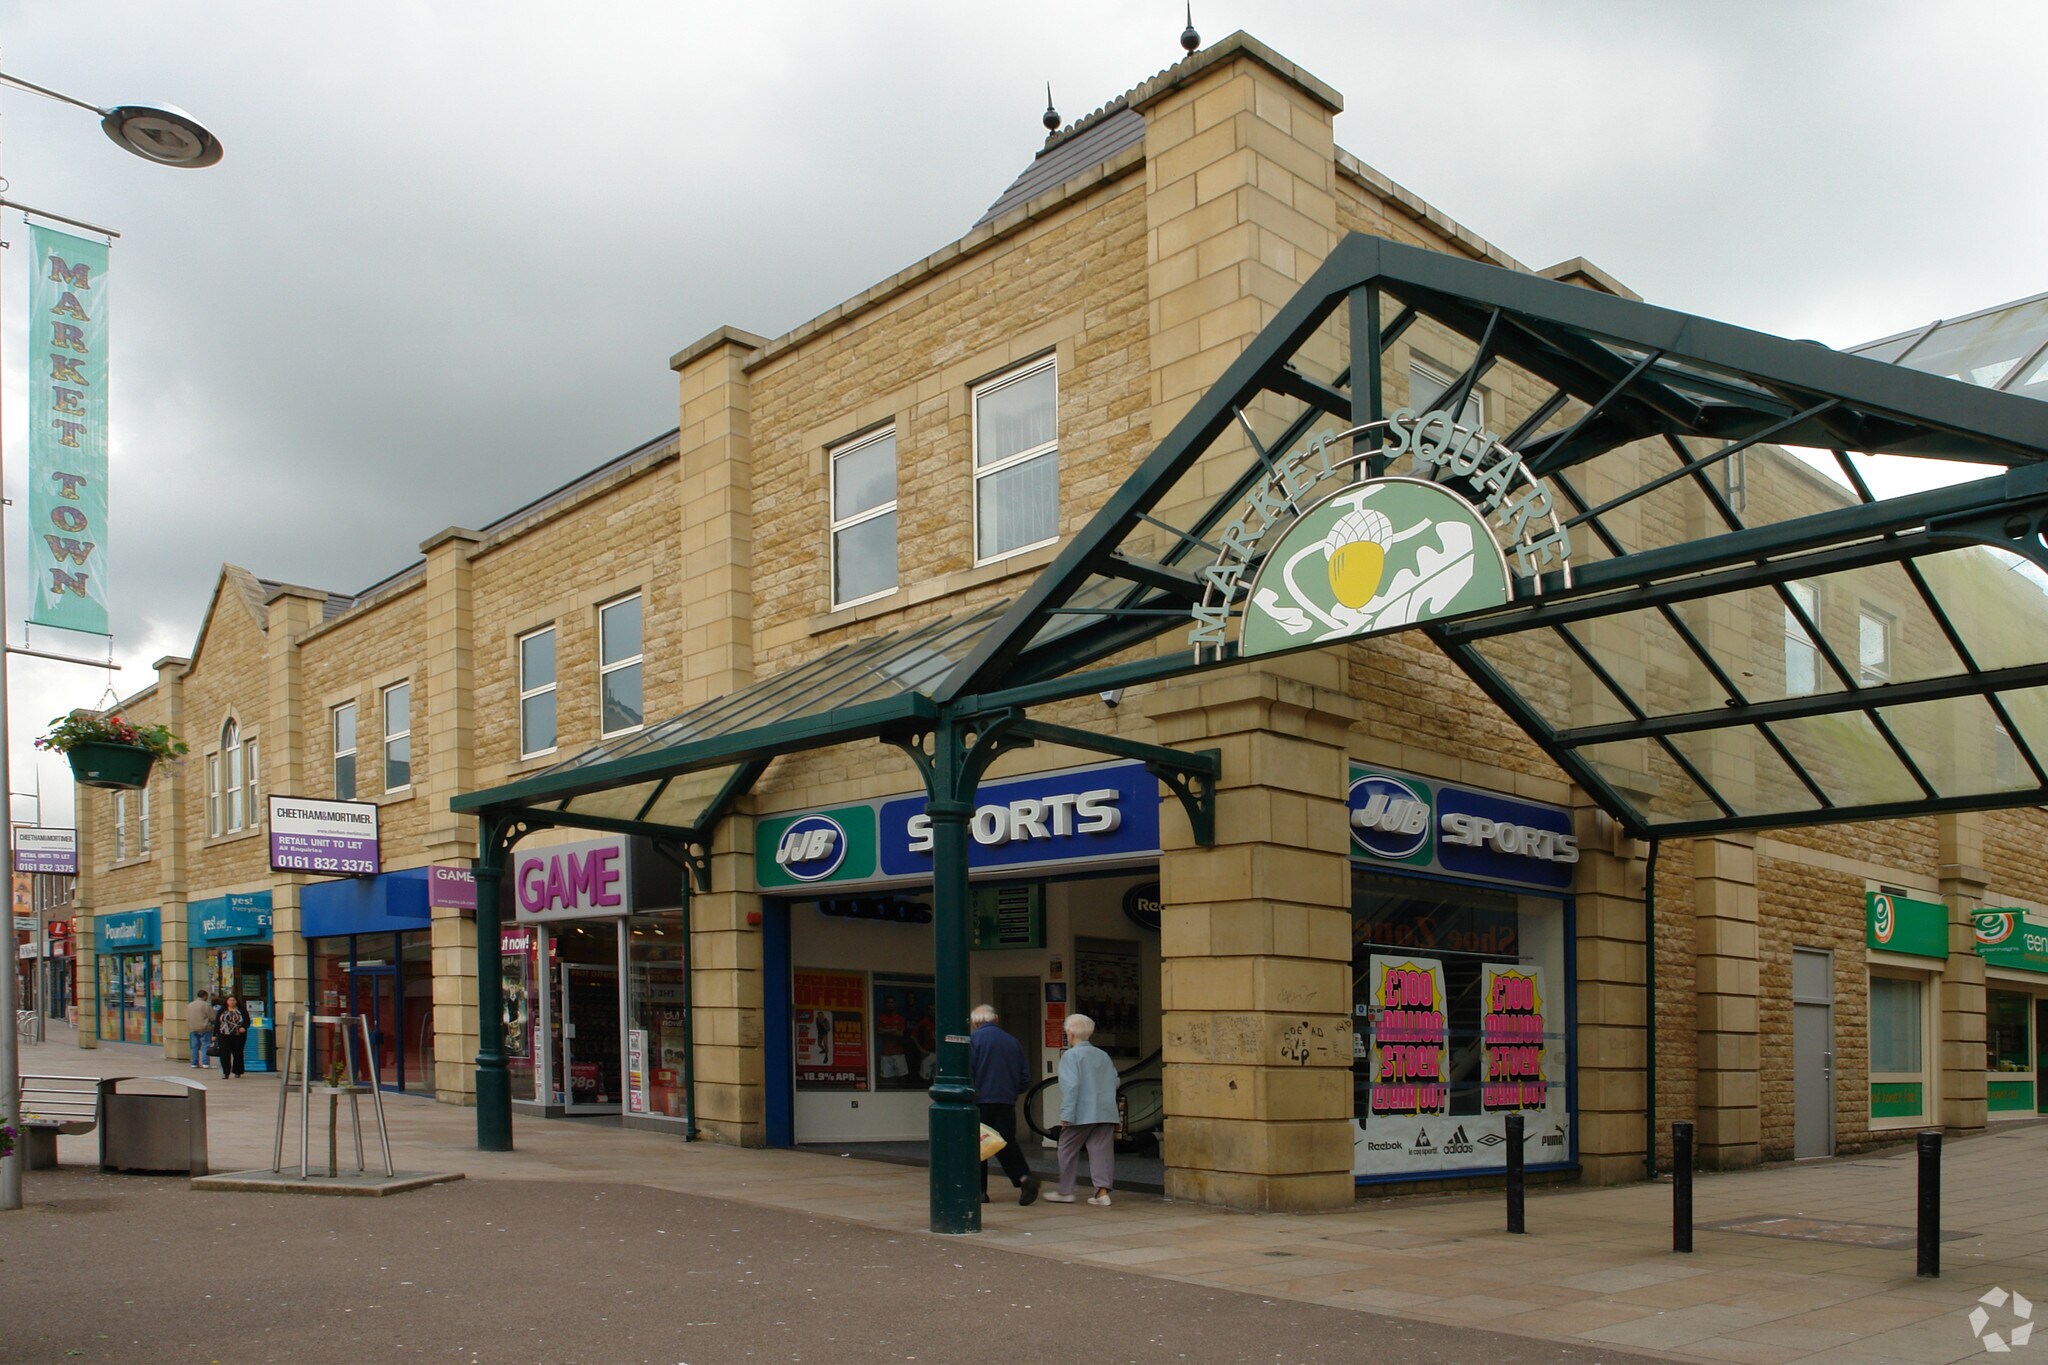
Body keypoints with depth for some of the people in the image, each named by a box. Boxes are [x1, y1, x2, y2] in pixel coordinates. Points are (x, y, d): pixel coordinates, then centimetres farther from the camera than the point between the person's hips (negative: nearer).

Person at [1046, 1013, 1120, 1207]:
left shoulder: (1070, 1055, -7)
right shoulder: (1103, 1055, 13)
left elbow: (1071, 1085, -15)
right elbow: (1115, 1081, 15)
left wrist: (1066, 1114, -15)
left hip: (1081, 1114, -5)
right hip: (1106, 1113, 5)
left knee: (1068, 1150, 9)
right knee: (1102, 1151, 3)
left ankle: (1065, 1191, 16)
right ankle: (1102, 1191, -6)